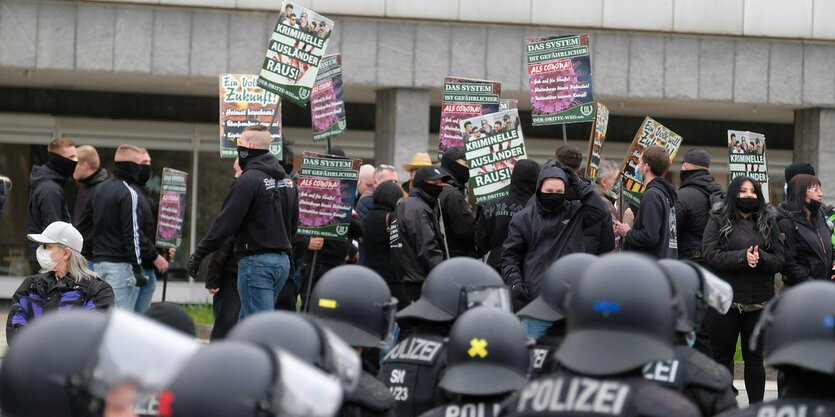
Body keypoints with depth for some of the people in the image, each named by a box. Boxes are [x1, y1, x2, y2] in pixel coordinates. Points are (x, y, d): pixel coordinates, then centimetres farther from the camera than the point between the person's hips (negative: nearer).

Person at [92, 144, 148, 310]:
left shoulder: (100, 189, 13)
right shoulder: (128, 193, -12)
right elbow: (131, 234, -15)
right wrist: (137, 269, -13)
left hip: (98, 262, 8)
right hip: (120, 264, -8)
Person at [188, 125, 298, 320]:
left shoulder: (248, 180, -13)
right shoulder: (287, 181, 13)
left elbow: (225, 222, -15)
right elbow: (293, 223, 18)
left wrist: (199, 253, -9)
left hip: (256, 262, -9)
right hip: (282, 260, 9)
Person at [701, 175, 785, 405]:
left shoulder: (768, 222, 9)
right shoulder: (718, 220, 1)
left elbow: (779, 260, 2)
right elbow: (710, 255, -10)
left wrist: (760, 257, -18)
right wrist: (742, 257, -21)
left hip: (758, 304, 2)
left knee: (754, 358, 9)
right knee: (722, 358, 5)